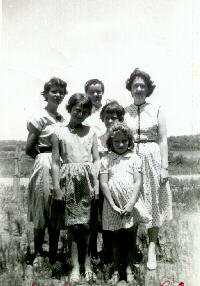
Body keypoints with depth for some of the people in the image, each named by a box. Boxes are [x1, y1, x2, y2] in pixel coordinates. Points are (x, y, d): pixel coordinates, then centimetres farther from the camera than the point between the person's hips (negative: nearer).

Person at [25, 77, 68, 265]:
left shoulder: (63, 119, 14)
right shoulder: (40, 118, -6)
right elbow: (29, 149, -7)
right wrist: (45, 157, -1)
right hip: (44, 165, -6)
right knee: (42, 210, 0)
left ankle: (54, 255, 20)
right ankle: (38, 253, 14)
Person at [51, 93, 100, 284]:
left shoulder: (91, 132, 9)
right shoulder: (59, 133, 5)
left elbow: (96, 159, 7)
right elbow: (55, 162, 2)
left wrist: (95, 182, -2)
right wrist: (56, 187, -3)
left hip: (88, 178, 1)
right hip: (69, 179, -1)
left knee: (88, 223, 2)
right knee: (73, 223, 3)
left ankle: (87, 264, 13)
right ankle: (76, 266, 11)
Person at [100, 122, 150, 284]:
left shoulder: (134, 158, 3)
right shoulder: (106, 160, 5)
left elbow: (138, 182, -3)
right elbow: (103, 183, -2)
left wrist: (130, 204, -13)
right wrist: (113, 205, -11)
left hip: (131, 204, 0)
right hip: (113, 205, 1)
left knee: (130, 238, 7)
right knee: (115, 238, 9)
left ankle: (128, 269, 22)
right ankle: (116, 270, 21)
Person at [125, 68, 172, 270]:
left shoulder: (157, 110, 6)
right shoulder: (123, 112, 9)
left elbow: (163, 140, 3)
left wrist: (164, 167, -4)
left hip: (152, 159, -1)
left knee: (153, 202, 3)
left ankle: (152, 249, 13)